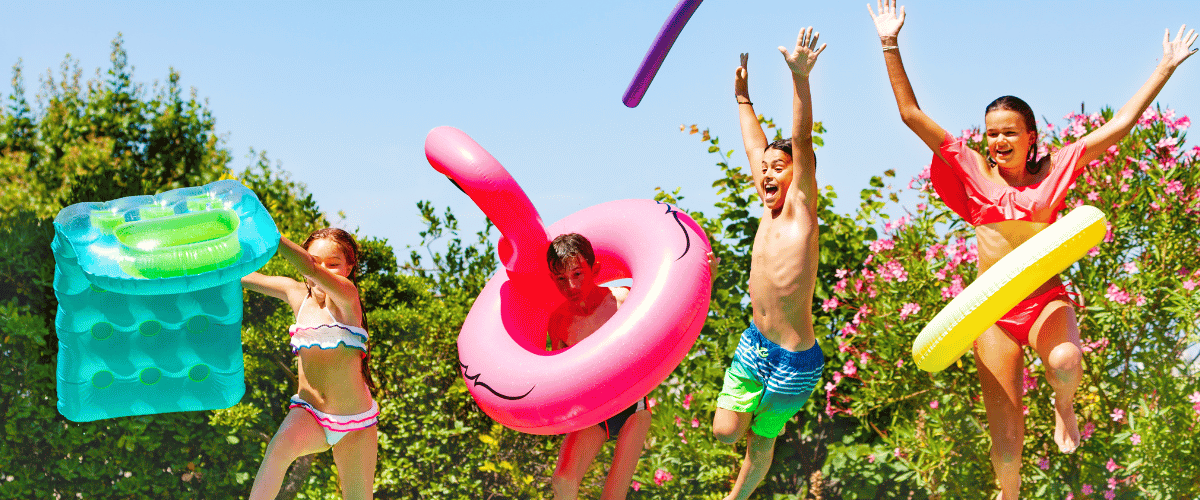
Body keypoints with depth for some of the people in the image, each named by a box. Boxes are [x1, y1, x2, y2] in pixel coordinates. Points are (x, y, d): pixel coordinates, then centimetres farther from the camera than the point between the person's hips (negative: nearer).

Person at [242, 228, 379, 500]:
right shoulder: (297, 294, 2)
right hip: (308, 414, 2)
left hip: (355, 423, -2)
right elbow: (241, 275, 4)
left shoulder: (346, 296, -12)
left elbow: (308, 268, -31)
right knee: (281, 446, -33)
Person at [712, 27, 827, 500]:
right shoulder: (771, 208, 4)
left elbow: (802, 144, -25)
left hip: (794, 359, -6)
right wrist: (742, 98, 26)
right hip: (753, 343, 6)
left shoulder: (801, 208, -12)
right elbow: (755, 148, 18)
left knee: (760, 443, 11)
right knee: (725, 430, 0)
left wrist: (800, 78, -35)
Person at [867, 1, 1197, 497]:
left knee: (1065, 363, -36)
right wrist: (890, 46, -6)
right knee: (1006, 442, -1)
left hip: (1047, 301, -1)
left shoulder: (1052, 170, 2)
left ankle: (1064, 407, 1)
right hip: (993, 309, 1)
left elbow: (1122, 122, 4)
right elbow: (911, 114, -1)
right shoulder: (973, 170, 2)